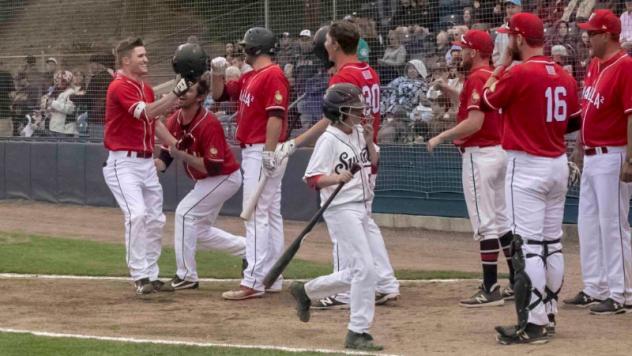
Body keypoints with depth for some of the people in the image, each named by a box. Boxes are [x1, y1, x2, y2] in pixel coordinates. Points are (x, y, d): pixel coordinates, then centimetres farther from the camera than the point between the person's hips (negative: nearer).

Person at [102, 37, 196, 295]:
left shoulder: (145, 88, 14)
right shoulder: (120, 87, -14)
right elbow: (147, 113, -26)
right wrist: (177, 93, -30)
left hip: (147, 162, 9)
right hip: (123, 163, -9)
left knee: (155, 220, 9)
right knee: (137, 214, -21)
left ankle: (151, 276, 17)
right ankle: (139, 276, -17)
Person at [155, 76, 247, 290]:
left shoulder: (208, 125, -29)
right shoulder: (174, 121, -6)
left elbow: (213, 167, -31)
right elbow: (164, 160, -5)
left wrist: (182, 155, -34)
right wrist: (152, 164, -27)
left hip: (224, 177, -9)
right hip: (205, 181, 9)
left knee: (186, 212, -18)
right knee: (199, 231, 14)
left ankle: (186, 276, -11)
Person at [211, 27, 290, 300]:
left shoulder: (273, 75, -13)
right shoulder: (249, 78, 17)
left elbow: (276, 116, -21)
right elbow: (220, 95, 25)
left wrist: (269, 153, -25)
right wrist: (218, 73, 6)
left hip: (263, 152, -10)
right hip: (251, 152, 10)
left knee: (256, 216, -12)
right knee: (271, 215, 12)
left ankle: (253, 282, -15)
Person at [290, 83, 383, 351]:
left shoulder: (359, 134, 8)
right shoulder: (329, 140, -14)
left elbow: (373, 165, 19)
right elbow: (312, 178, -16)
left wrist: (370, 142, 2)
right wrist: (338, 178, -32)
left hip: (362, 208, 8)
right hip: (342, 210, -8)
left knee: (355, 274, 14)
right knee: (365, 269, -13)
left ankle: (306, 291, 33)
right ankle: (357, 332, -7)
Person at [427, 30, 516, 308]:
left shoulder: (476, 78, -16)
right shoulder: (496, 76, 13)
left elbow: (474, 123, -24)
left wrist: (441, 137, -16)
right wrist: (453, 93, 18)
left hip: (480, 154, -10)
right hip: (500, 151, 10)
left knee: (485, 223, -8)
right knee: (502, 220, 15)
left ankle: (491, 289, -9)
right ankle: (517, 283, 18)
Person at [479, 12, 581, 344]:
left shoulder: (519, 73, -16)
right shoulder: (564, 76, 6)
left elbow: (485, 101, -1)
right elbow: (575, 122, 14)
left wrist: (505, 60, 5)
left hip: (527, 167, -8)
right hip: (559, 165, 8)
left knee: (528, 247, -8)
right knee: (552, 244, 14)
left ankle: (532, 325, -11)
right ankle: (548, 315, 22)